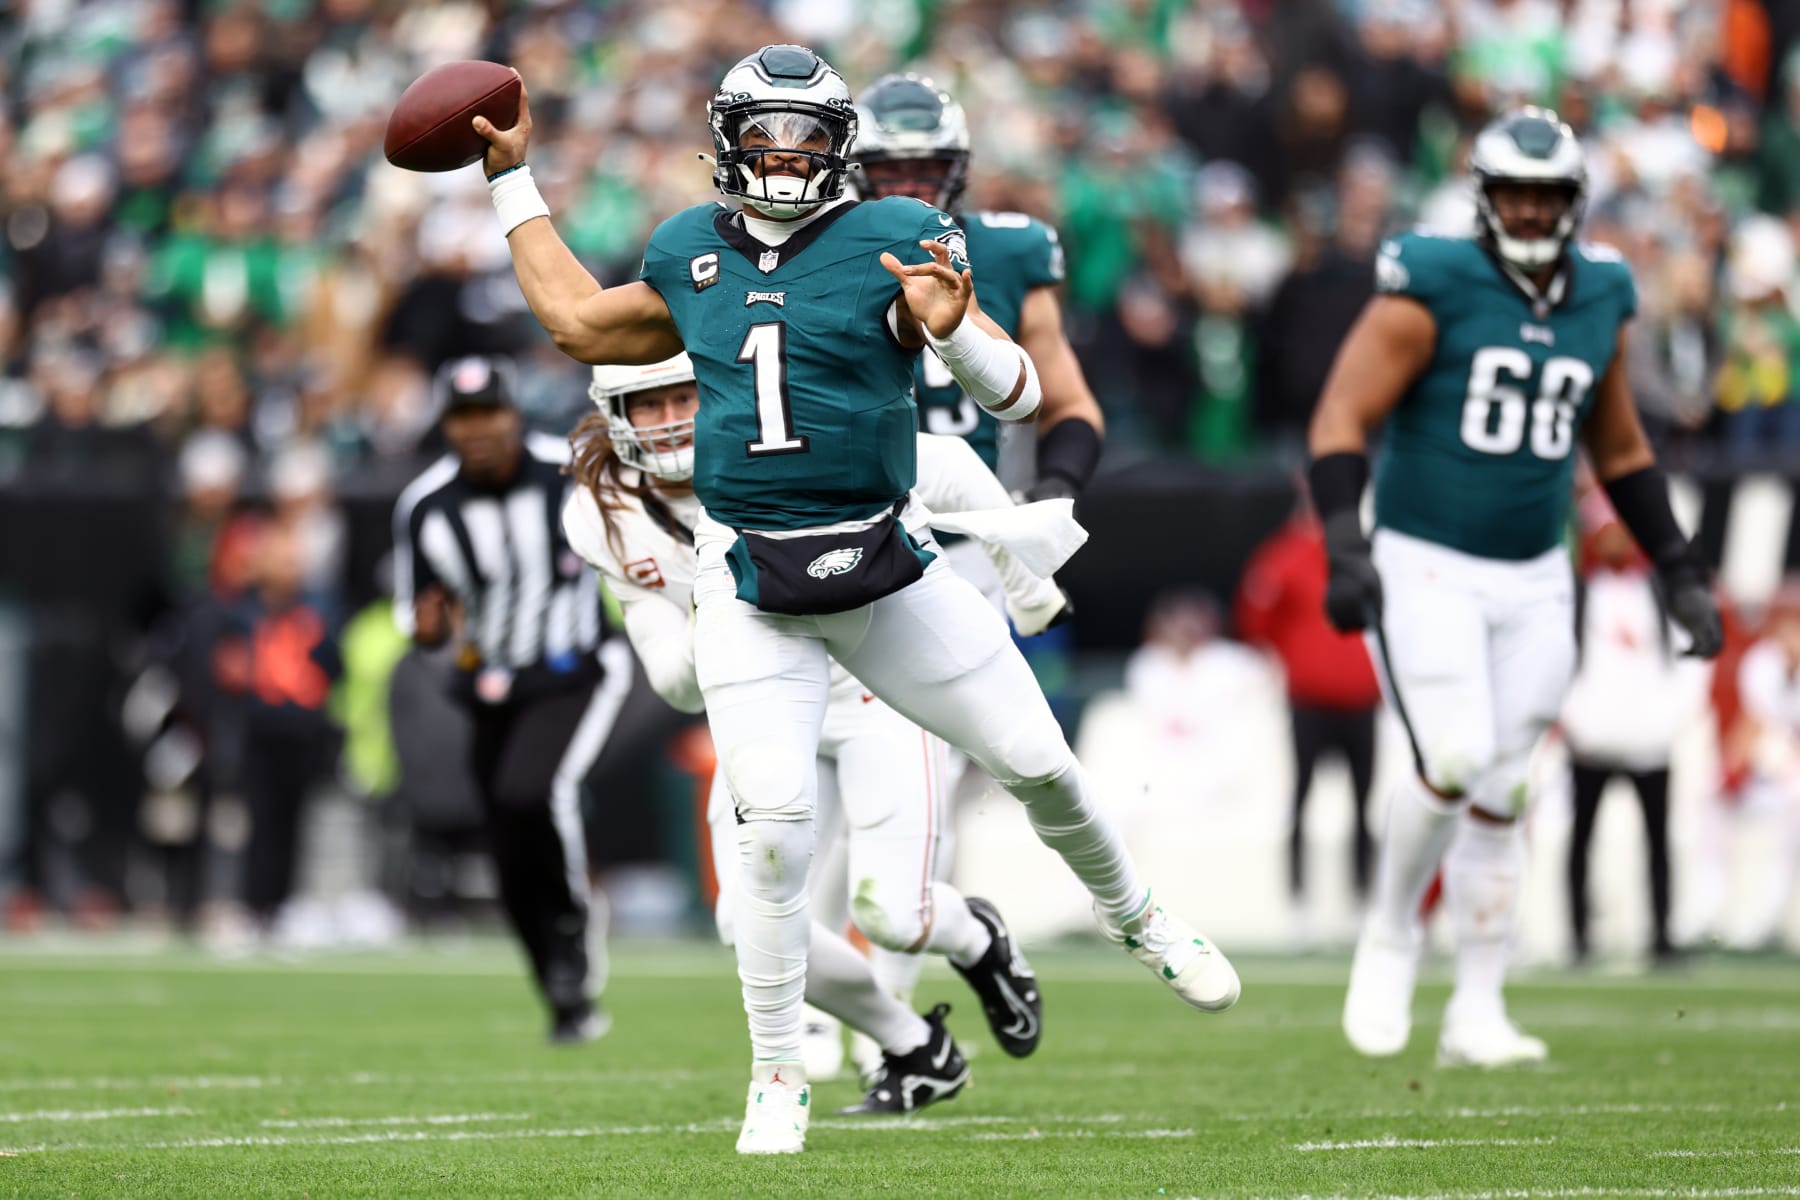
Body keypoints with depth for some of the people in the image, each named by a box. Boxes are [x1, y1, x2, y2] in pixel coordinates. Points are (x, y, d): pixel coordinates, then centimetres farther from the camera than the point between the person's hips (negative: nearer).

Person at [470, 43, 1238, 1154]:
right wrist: (514, 178, 28)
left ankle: (1133, 912, 37)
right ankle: (778, 1079, 4)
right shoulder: (694, 257, 6)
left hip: (888, 566, -1)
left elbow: (1019, 398, -9)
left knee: (1035, 760, 6)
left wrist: (953, 330, -30)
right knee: (776, 824, -9)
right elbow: (578, 321, 25)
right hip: (751, 591, 1)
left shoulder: (891, 246, -7)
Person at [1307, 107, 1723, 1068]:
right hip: (1424, 571, -5)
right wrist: (1344, 547, -24)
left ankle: (1476, 1014, 11)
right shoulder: (1433, 290, -11)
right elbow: (1341, 420, -13)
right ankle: (1391, 933, 7)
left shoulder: (1599, 301, 7)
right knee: (1453, 765, -19)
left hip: (1534, 583, 5)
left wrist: (1682, 575, 18)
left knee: (1497, 797, 5)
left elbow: (1618, 451, 20)